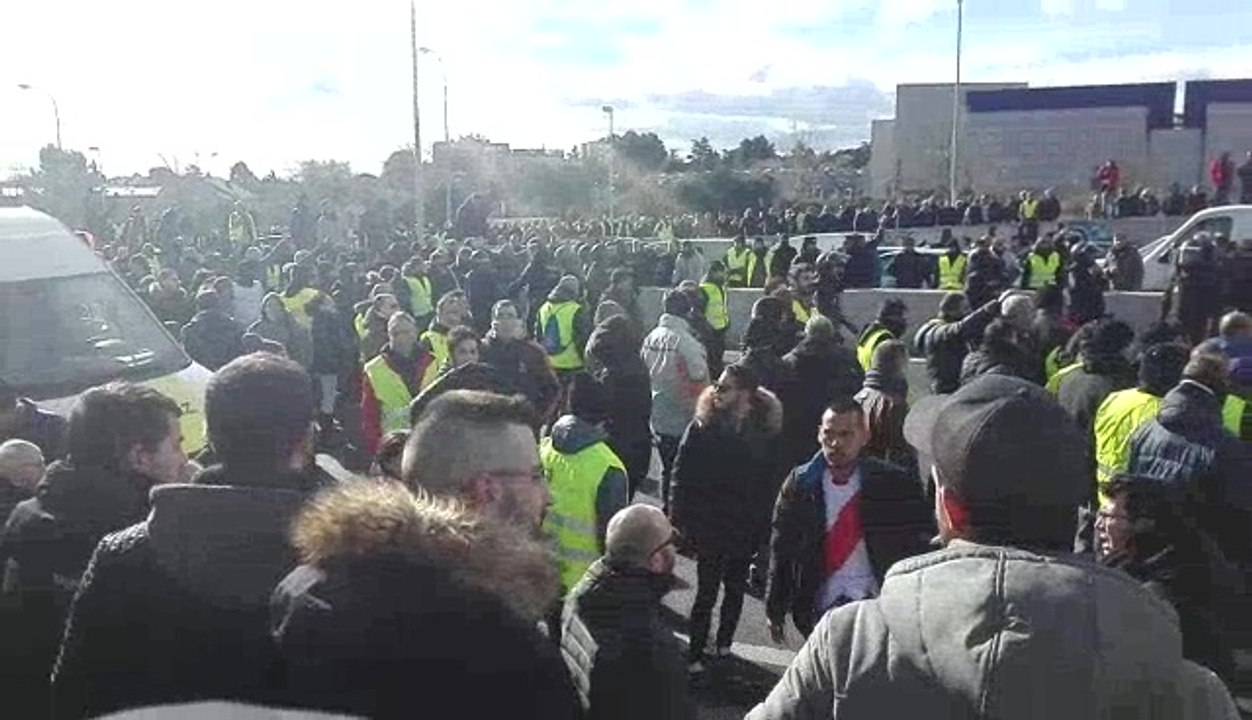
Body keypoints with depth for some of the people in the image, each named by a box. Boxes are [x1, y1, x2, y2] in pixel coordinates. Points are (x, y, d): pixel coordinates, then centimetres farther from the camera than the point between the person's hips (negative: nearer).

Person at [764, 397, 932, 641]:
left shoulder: (891, 483, -8)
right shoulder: (800, 484, -3)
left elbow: (921, 542, -1)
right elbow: (781, 551, 2)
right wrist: (775, 610, 3)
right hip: (820, 606, 2)